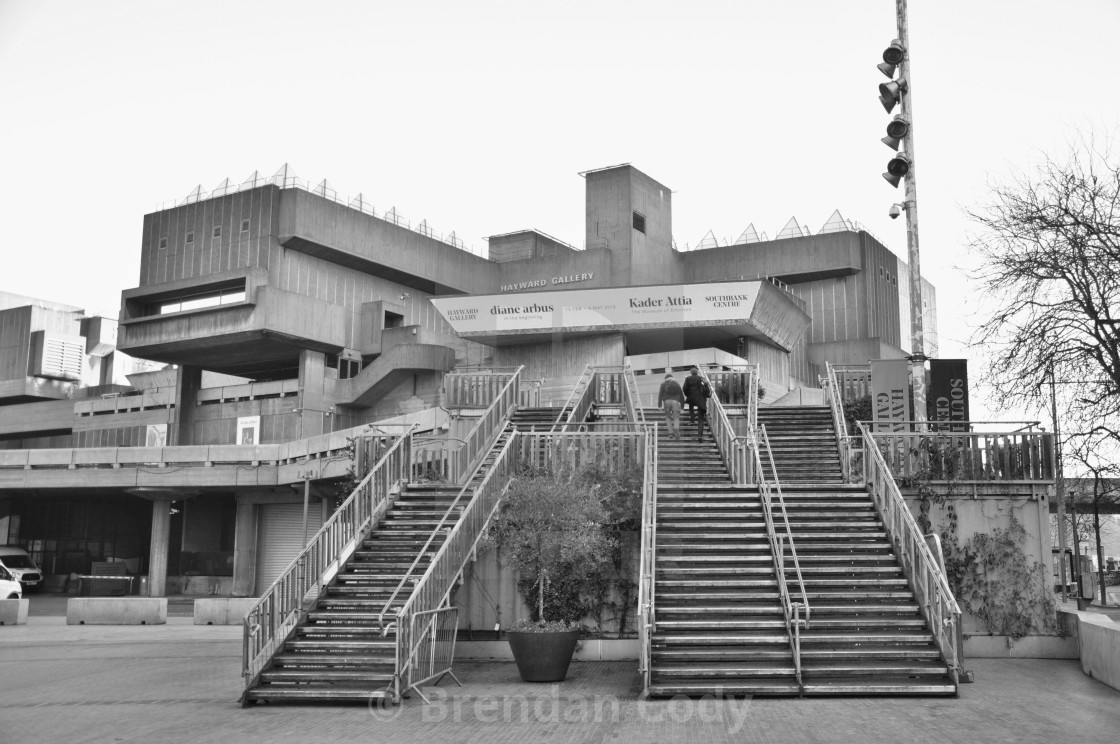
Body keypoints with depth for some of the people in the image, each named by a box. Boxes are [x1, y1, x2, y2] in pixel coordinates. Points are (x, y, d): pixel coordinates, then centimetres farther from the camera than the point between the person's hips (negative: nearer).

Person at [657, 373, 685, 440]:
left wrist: (660, 405, 0)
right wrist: (682, 405, 18)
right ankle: (676, 430, -25)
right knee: (676, 417, 1)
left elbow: (660, 394, 3)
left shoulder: (663, 384, 12)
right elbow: (681, 395, 16)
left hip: (667, 401, 0)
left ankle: (671, 432, 5)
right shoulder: (677, 384, 18)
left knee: (668, 417, 14)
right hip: (675, 401, 0)